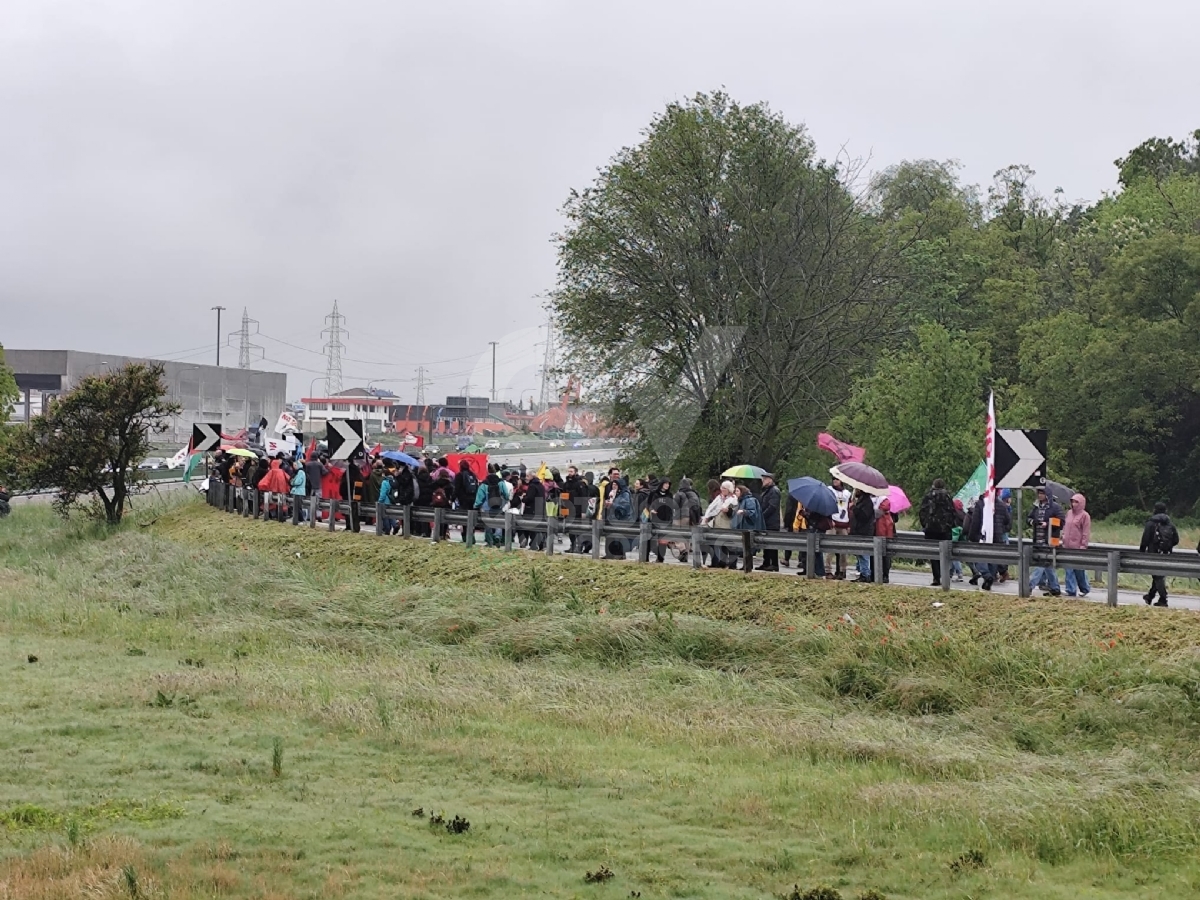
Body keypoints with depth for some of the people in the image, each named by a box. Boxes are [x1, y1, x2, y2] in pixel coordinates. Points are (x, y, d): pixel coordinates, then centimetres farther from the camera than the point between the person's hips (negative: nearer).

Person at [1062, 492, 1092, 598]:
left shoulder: (1084, 515, -6)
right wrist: (1063, 537, 14)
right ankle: (1071, 590, 6)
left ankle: (1085, 589, 16)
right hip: (1067, 546, 6)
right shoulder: (1069, 513, 14)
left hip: (1078, 546, -6)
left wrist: (1083, 545, -12)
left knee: (1079, 569, 1)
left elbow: (1086, 532, -7)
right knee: (1069, 569, 3)